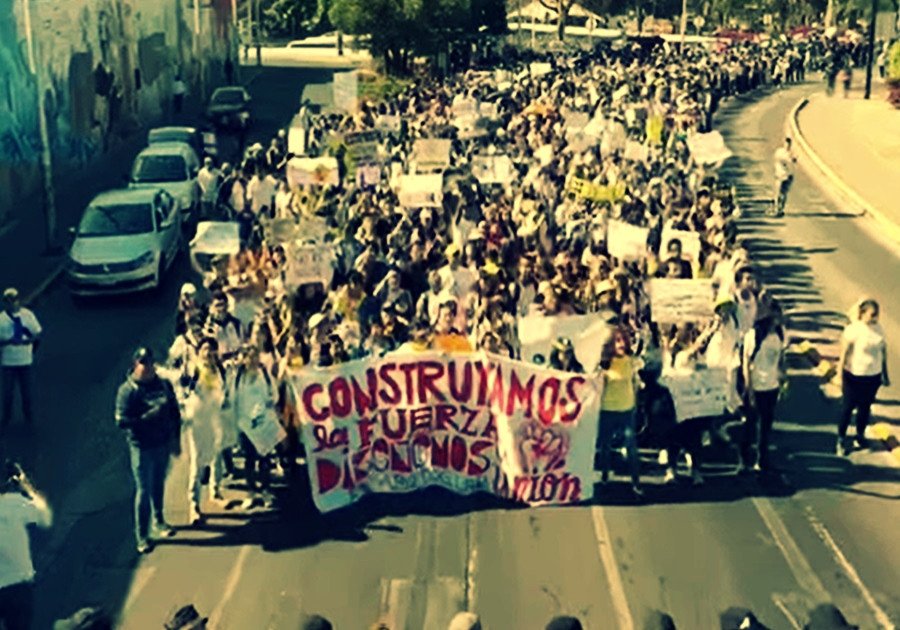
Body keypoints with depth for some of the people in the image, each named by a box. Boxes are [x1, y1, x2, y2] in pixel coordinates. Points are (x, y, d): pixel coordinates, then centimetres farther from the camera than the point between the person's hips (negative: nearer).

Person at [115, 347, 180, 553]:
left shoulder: (164, 385, 1)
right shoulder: (127, 390, -13)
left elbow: (175, 412, 9)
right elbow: (122, 421, -18)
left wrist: (176, 439, 9)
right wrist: (147, 417, -26)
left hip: (164, 444, 5)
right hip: (142, 447, -5)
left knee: (159, 484, 20)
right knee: (144, 490, 0)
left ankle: (159, 520, 41)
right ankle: (142, 536, 10)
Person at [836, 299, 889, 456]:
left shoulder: (879, 329, -2)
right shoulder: (853, 329, -18)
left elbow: (883, 351, 8)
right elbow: (843, 354, -16)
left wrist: (885, 374, 12)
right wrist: (841, 378, -16)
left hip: (873, 376, 5)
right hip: (854, 376, -5)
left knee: (865, 407, 17)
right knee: (848, 407, 7)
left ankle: (860, 435, 37)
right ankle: (841, 440, 20)